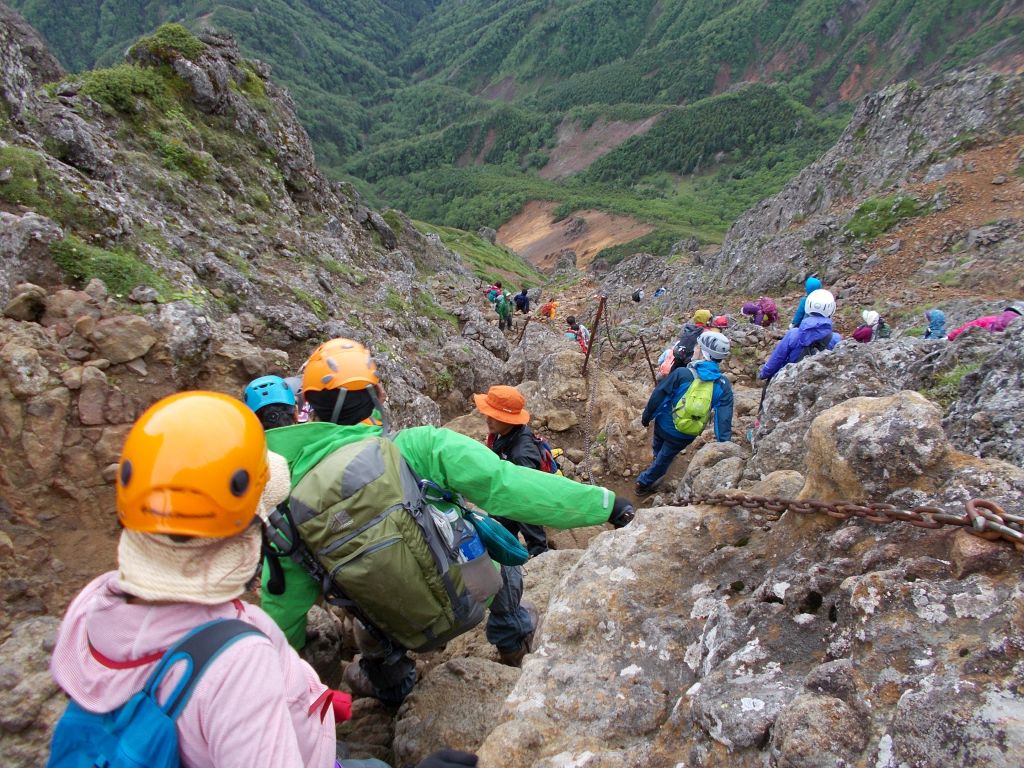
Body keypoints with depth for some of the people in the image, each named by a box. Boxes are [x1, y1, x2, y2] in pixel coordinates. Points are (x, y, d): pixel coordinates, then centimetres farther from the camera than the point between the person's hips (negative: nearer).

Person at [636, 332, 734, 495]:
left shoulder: (682, 373, -23)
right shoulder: (724, 386, -16)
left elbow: (658, 396, -15)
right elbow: (724, 421, -17)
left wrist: (646, 416, 0)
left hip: (664, 425, 1)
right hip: (685, 436, 0)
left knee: (658, 447, 35)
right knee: (664, 460, 24)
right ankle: (644, 483, 41)